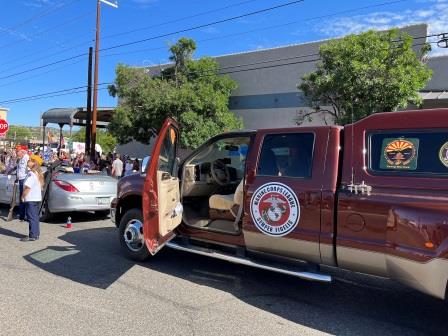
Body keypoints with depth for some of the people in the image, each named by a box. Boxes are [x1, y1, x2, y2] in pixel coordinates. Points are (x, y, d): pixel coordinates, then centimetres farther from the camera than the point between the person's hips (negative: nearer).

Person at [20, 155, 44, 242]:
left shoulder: (31, 173, -17)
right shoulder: (38, 173, 13)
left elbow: (27, 187, -24)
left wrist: (23, 196, -12)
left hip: (31, 199, -10)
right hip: (37, 198, 10)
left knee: (32, 217, -5)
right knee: (35, 217, 15)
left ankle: (32, 236, -2)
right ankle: (36, 234, 21)